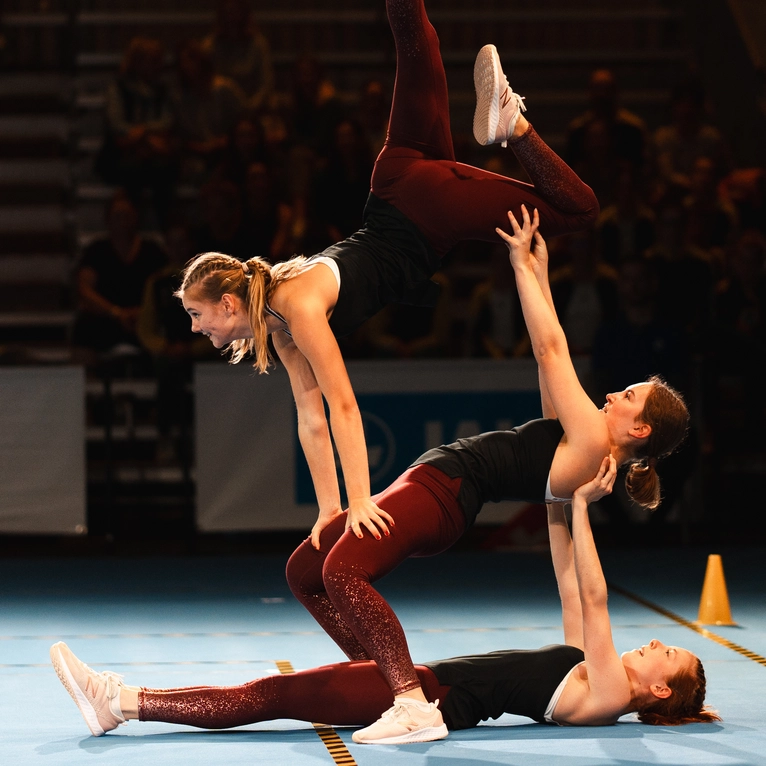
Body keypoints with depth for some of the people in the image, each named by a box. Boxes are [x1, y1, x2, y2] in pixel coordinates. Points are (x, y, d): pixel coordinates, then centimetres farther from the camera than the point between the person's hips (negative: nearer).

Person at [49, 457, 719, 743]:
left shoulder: (609, 695, -10)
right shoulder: (598, 670, 15)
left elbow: (592, 599, -15)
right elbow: (570, 588, 19)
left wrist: (579, 506, -15)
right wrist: (556, 506, 14)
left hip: (441, 700, -9)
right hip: (429, 682, 9)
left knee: (273, 695, -11)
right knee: (274, 692, 4)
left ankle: (127, 702, -9)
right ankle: (124, 701, 4)